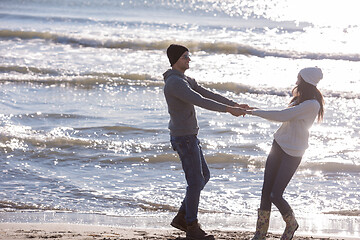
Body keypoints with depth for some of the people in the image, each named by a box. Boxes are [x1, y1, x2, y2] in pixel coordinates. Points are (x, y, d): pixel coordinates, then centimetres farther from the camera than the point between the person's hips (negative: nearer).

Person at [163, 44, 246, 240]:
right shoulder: (174, 83, -23)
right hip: (184, 139, -11)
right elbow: (201, 102, -30)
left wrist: (234, 104, 5)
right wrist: (229, 110, -28)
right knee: (196, 182, -3)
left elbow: (209, 95, 13)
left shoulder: (185, 80, 14)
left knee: (203, 177, 18)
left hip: (188, 137, 11)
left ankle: (181, 218, 23)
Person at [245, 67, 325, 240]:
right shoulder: (300, 99, 11)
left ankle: (291, 224, 19)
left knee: (275, 195, -8)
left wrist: (255, 112, -17)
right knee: (266, 191, 3)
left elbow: (282, 116, -22)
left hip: (292, 153, -8)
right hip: (279, 146, 8)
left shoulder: (312, 105, -19)